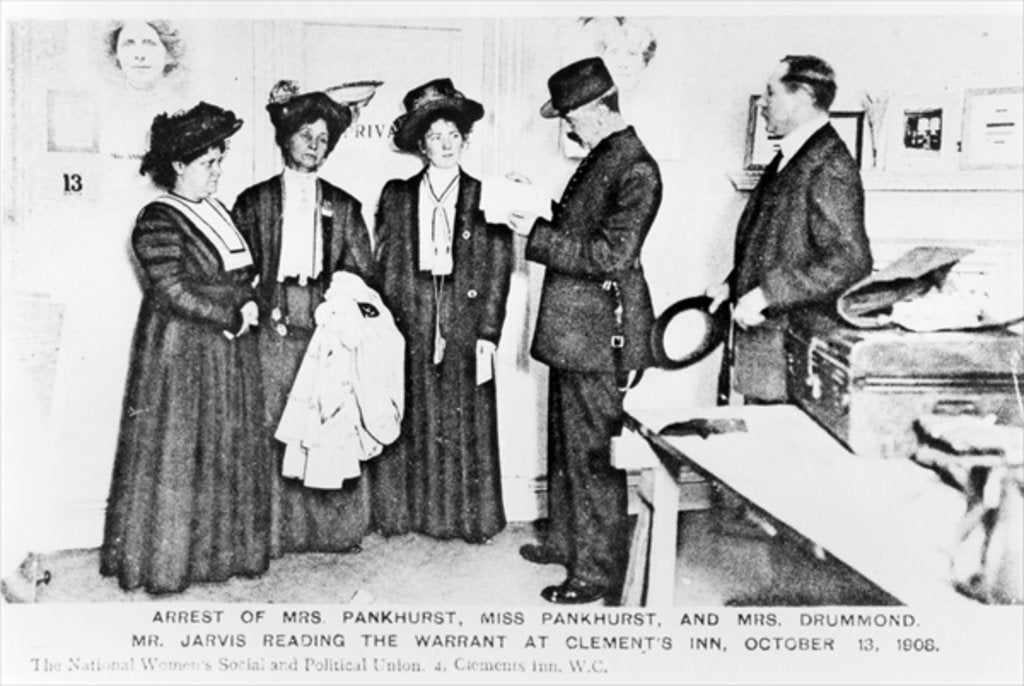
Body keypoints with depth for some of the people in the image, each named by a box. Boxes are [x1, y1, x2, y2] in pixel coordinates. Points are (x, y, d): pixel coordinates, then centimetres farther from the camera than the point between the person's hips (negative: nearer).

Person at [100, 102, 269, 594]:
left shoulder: (217, 212, 13)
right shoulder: (158, 221, -11)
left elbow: (242, 276, 17)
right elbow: (173, 291, -18)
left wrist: (249, 305, -3)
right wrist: (232, 316, -14)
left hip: (229, 351, 8)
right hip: (181, 352, -8)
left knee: (229, 453, 11)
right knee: (175, 454, 0)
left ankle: (222, 549, 23)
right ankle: (161, 560, 13)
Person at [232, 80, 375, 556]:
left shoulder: (343, 206, 14)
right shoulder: (254, 202, 10)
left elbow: (361, 273, 10)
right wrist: (266, 307, -6)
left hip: (327, 331, 1)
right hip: (271, 331, -1)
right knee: (270, 431, -3)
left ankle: (335, 528, 9)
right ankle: (272, 531, 6)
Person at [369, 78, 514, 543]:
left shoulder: (485, 200, 3)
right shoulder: (396, 197, 8)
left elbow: (498, 274, 0)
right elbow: (382, 265, 7)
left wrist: (488, 336, -7)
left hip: (464, 326, -1)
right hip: (407, 327, 1)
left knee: (466, 425, 4)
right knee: (408, 424, 5)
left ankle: (470, 517, 16)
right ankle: (404, 513, 19)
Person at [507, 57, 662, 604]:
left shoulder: (635, 169, -17)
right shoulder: (599, 157, 12)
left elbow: (611, 254, -23)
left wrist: (538, 234, -19)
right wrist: (537, 220, 5)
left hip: (599, 332, -10)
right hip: (573, 328, 10)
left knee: (593, 453, 0)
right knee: (566, 442, 20)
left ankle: (600, 572, 14)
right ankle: (566, 539, 37)